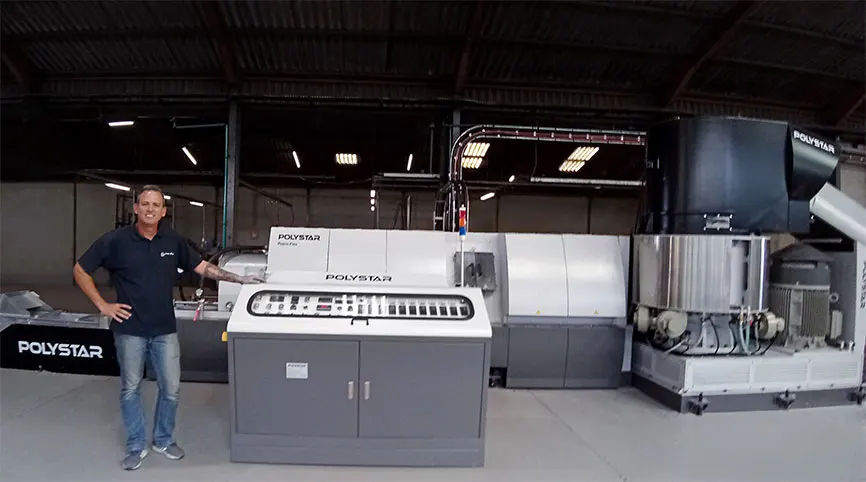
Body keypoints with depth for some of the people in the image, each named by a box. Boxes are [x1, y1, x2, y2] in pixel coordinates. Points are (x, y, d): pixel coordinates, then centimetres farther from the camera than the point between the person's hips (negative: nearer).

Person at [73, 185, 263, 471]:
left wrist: (238, 279, 3)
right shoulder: (116, 240, -9)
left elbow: (202, 267, 8)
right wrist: (102, 305, -6)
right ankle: (136, 446, 28)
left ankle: (163, 440, 29)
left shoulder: (173, 240, -1)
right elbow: (80, 270, 0)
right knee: (130, 389, 11)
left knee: (171, 389, 8)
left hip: (165, 330, 2)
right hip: (130, 330, -2)